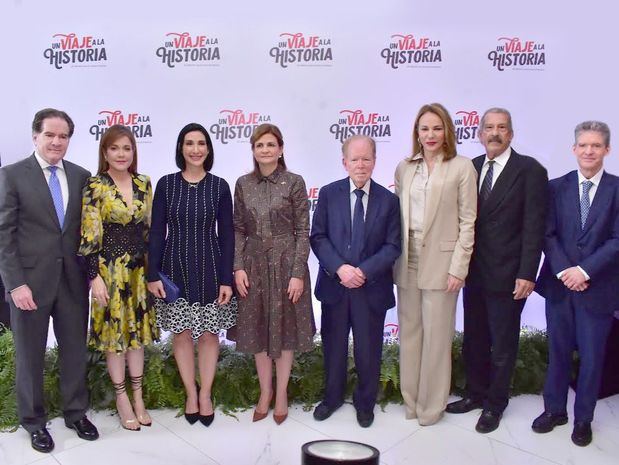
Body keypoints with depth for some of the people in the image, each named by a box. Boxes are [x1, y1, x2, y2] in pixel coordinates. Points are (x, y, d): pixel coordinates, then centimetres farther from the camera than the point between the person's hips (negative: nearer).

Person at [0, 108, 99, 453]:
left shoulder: (81, 176, 5)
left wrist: (92, 272, 5)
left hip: (73, 279, 3)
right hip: (31, 280, -3)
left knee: (76, 349, 11)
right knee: (30, 354, 11)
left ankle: (76, 412, 29)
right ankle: (34, 420, 28)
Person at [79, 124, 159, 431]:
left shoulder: (144, 184, 5)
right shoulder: (95, 187, -9)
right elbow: (89, 237, -12)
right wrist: (94, 277, -15)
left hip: (139, 268, 5)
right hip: (110, 269, -4)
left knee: (137, 330, 12)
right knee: (114, 332, 7)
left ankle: (138, 397, 25)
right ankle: (122, 399, 21)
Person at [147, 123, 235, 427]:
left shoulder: (219, 186, -1)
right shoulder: (166, 184, -1)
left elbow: (226, 234, -1)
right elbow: (157, 231, 0)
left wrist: (227, 279, -5)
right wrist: (153, 274, -5)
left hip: (210, 269, 0)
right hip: (176, 268, 0)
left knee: (209, 333, 7)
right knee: (182, 333, 9)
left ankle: (205, 395, 24)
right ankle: (191, 394, 27)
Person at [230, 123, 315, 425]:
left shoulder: (294, 183, -5)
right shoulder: (243, 184, 4)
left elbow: (302, 231, -7)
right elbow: (238, 230, 6)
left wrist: (298, 273, -12)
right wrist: (238, 267, -4)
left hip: (286, 261, -3)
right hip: (254, 263, 3)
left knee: (284, 327, 7)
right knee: (257, 329, 10)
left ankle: (281, 393, 24)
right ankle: (265, 392, 27)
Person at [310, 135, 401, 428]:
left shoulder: (388, 200, -1)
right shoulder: (329, 194, 0)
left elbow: (392, 246, -3)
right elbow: (318, 237, -4)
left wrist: (364, 271, -16)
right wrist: (340, 268, -17)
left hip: (372, 288, 0)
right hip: (334, 285, 1)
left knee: (369, 349, 11)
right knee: (333, 345, 15)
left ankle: (365, 401, 33)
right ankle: (332, 396, 36)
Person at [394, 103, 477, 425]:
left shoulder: (462, 168, -3)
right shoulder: (404, 168, 9)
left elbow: (467, 221, -5)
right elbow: (397, 214, 11)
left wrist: (458, 268, -9)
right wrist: (395, 256, 4)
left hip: (440, 261, -4)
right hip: (408, 261, 4)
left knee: (436, 336, 3)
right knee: (409, 332, 12)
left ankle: (431, 405, 20)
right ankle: (410, 400, 26)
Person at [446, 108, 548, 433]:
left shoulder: (530, 171, -8)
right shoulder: (471, 168, 6)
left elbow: (534, 227, -11)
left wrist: (527, 274, -15)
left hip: (507, 276, -5)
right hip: (474, 272, 5)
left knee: (503, 345, 9)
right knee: (473, 339, 17)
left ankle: (495, 404, 26)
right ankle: (476, 393, 36)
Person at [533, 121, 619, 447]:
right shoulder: (557, 187, 3)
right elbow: (548, 234, -1)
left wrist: (585, 270, -16)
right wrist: (564, 271, -13)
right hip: (559, 283, 2)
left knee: (591, 356, 9)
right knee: (558, 351, 13)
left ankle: (583, 418, 26)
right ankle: (554, 409, 29)